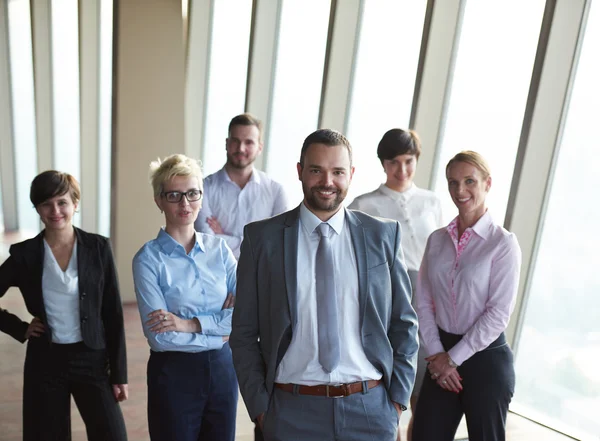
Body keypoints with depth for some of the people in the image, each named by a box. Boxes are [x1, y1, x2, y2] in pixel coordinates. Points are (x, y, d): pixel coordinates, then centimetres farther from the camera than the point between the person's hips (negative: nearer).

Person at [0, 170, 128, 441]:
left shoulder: (98, 247, -5)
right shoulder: (25, 254, -3)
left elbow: (113, 314, -3)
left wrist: (119, 373, -3)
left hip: (91, 358, -1)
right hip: (45, 361, 1)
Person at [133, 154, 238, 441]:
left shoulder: (219, 249, -1)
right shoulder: (148, 259, -12)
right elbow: (159, 337, -17)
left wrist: (190, 323, -18)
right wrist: (219, 329, -11)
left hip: (222, 368, 4)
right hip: (174, 374, -3)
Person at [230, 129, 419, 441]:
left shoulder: (383, 235, -1)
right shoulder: (262, 237, -4)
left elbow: (404, 323, 4)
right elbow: (244, 332, 0)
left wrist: (398, 397, 2)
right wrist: (259, 405, -2)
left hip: (370, 408, 1)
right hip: (292, 410, 0)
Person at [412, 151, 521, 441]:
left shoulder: (503, 243, -11)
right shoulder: (437, 240, 3)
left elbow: (499, 313, -14)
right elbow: (424, 302, 3)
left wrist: (454, 357, -11)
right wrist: (437, 355, -6)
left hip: (485, 358, -4)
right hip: (443, 357, 4)